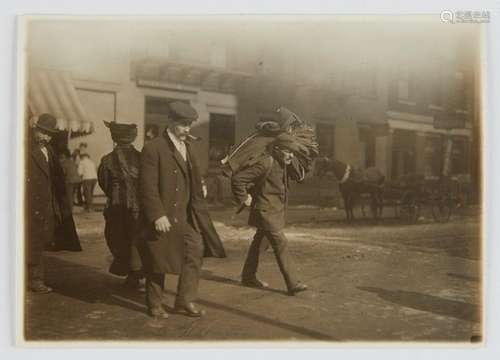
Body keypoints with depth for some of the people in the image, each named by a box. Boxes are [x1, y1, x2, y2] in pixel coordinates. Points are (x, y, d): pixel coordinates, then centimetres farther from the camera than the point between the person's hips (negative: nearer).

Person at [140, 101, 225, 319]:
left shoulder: (188, 149, 14)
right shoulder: (153, 149, -11)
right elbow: (147, 187, -15)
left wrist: (198, 210, 11)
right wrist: (157, 215, -20)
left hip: (185, 216, 7)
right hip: (162, 217, -7)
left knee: (195, 252, 2)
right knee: (158, 261, 5)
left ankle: (184, 301, 15)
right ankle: (154, 305, 23)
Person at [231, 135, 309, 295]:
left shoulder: (282, 163, 6)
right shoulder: (265, 163, -22)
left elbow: (299, 176, 5)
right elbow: (237, 178, -23)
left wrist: (292, 160, -7)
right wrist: (244, 199, -14)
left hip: (276, 210, 10)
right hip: (266, 211, -10)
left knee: (259, 241, 18)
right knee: (281, 244, -9)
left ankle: (248, 277, 32)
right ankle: (293, 284, -5)